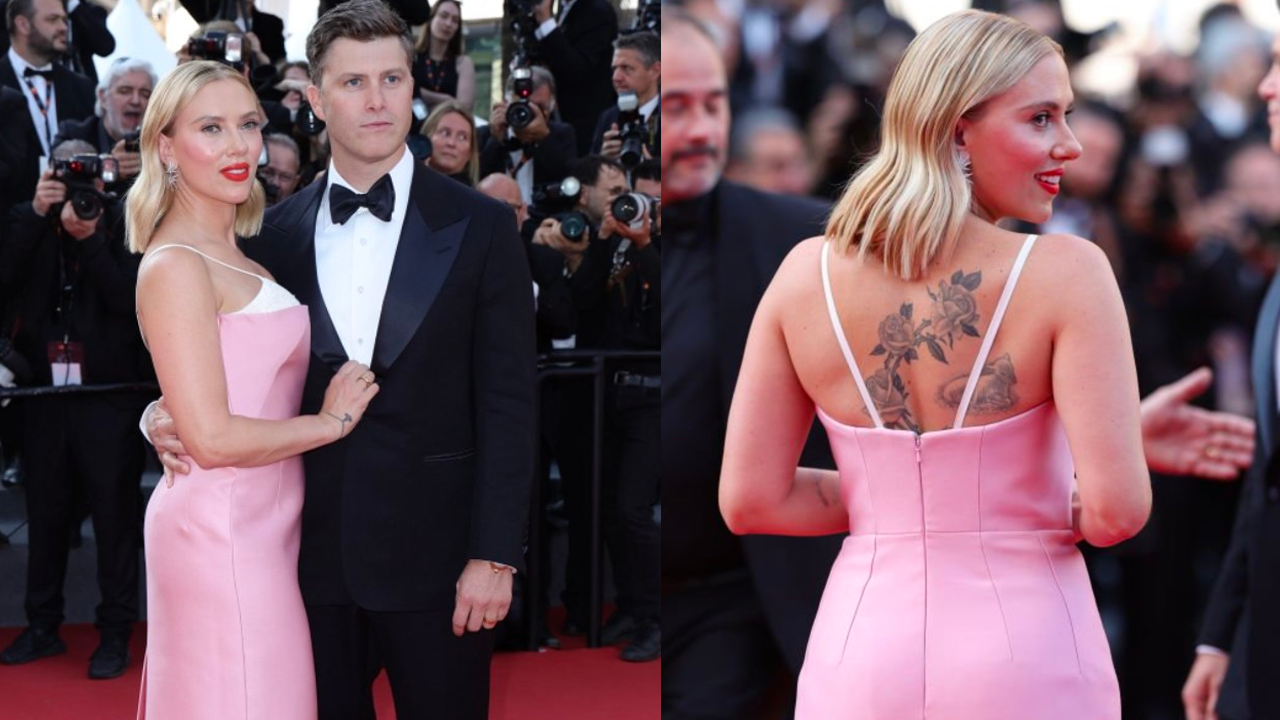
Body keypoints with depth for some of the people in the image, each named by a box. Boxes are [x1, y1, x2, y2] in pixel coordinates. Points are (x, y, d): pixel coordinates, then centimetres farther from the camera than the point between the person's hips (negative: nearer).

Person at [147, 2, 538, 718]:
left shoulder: (480, 227, -2)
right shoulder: (274, 234, 6)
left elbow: (509, 402, -4)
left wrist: (494, 555, -10)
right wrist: (167, 417, -9)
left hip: (433, 555, -2)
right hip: (315, 550, 3)